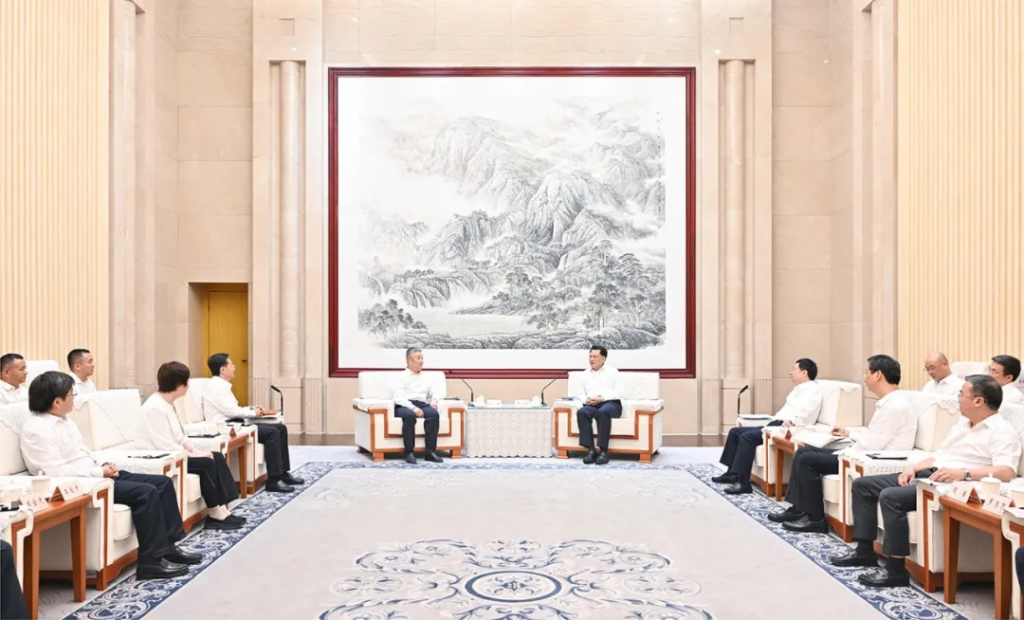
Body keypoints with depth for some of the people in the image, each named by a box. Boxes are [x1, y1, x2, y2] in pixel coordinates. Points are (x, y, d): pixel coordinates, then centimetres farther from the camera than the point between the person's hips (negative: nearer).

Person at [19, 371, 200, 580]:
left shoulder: (63, 421, 16)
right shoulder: (37, 429, -15)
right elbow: (57, 471, -23)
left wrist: (103, 466, 2)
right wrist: (100, 472, -17)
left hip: (93, 475, 10)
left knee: (163, 482, 1)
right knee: (146, 492, -25)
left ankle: (169, 546, 5)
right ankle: (151, 561, -18)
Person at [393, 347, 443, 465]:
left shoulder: (425, 377, 24)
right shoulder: (402, 376, 7)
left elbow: (433, 394, 28)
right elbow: (399, 398, -6)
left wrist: (433, 401, 2)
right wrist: (413, 408, -21)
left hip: (422, 406, 4)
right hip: (404, 406, -4)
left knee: (434, 413, -30)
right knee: (410, 415, -40)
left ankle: (430, 451, -28)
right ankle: (410, 452, -31)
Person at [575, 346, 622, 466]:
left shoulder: (612, 372, 10)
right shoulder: (585, 374, 21)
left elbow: (619, 392, -1)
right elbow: (579, 393, 15)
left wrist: (602, 398, -15)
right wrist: (586, 400, -9)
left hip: (610, 404, -3)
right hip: (591, 405, 3)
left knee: (603, 411, -39)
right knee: (581, 412, -32)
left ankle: (603, 451, -36)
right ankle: (591, 450, -34)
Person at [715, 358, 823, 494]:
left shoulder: (812, 389, -4)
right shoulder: (798, 388, 28)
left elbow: (804, 411, -22)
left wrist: (790, 421, -36)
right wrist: (773, 419, 12)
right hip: (776, 425, 11)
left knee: (747, 437, -27)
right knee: (735, 432, 5)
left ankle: (743, 481, -29)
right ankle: (732, 473, 5)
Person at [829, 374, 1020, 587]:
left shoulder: (1002, 431, -9)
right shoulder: (962, 423, 21)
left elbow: (1006, 472, -25)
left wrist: (962, 473, -36)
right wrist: (913, 468, 6)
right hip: (927, 475, 10)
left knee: (890, 496, -31)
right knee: (862, 484, 5)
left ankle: (896, 571, -23)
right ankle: (865, 551, 9)